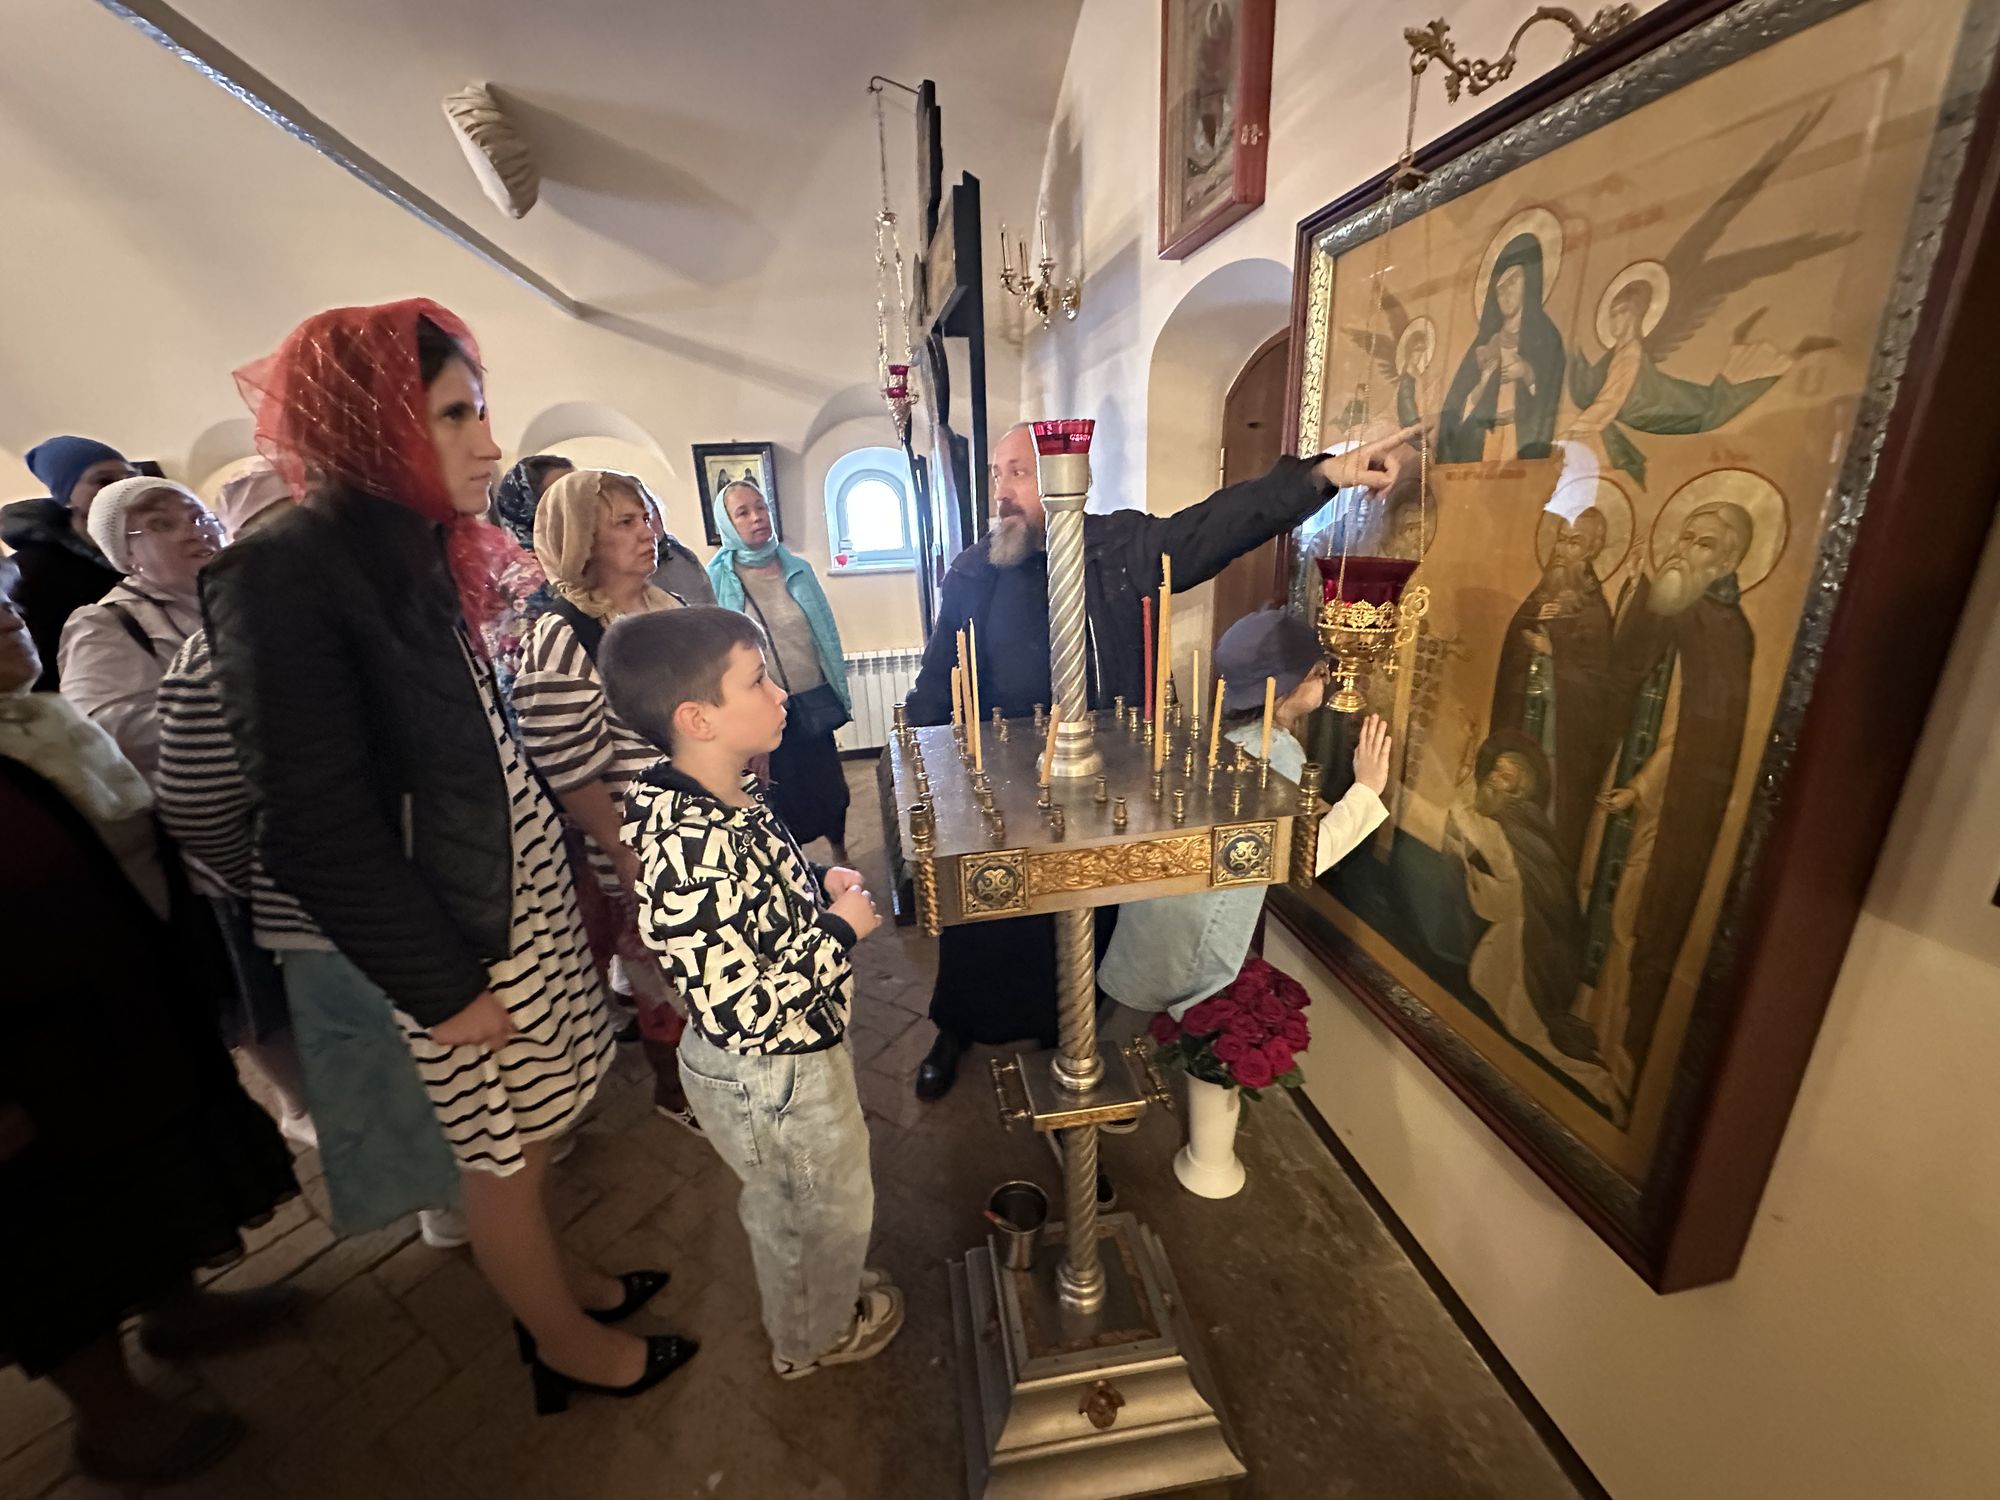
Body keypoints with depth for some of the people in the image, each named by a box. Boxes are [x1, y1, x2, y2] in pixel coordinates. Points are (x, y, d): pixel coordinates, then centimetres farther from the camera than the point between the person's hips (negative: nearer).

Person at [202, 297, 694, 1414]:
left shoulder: (422, 555, 8)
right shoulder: (286, 576, -18)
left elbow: (491, 745, 10)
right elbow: (318, 826, -20)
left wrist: (567, 884, 12)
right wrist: (441, 986, -15)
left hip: (526, 890, 8)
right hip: (457, 934, -7)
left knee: (530, 1133, 24)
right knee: (503, 1156, 14)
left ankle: (561, 1282, 47)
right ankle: (568, 1344, 38)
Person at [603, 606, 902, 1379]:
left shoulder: (723, 795, -8)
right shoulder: (690, 852, -37)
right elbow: (745, 1012, -34)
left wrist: (819, 885, -6)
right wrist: (841, 928, -25)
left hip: (791, 1052, 8)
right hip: (772, 1079, -8)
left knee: (789, 1204, 33)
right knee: (833, 1208, 22)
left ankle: (822, 1291, 61)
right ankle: (816, 1335, 52)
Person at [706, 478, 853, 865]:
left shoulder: (798, 568, 2)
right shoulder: (716, 579, -6)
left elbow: (826, 634, 6)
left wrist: (840, 691, 6)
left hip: (813, 702, 2)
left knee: (828, 785, 12)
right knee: (781, 794, 11)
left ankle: (841, 857, 36)